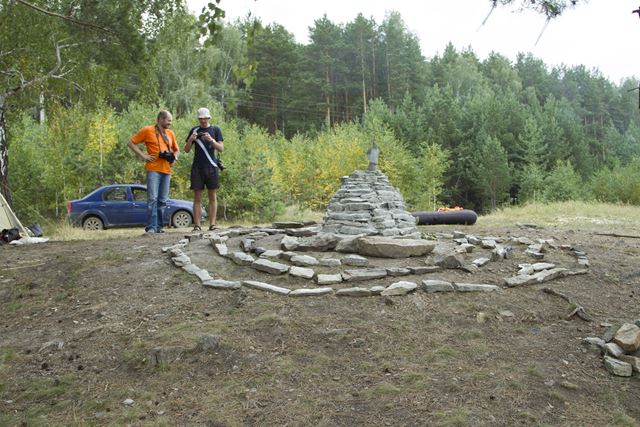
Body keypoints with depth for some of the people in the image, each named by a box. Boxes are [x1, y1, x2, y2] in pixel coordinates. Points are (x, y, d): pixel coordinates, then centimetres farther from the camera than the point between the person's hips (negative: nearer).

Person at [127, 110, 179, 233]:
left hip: (166, 170, 6)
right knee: (152, 198, -11)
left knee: (162, 200, 7)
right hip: (153, 169, -6)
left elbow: (176, 150, 30)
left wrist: (174, 157, 9)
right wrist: (143, 155, -7)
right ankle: (151, 227, -10)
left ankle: (158, 227, 13)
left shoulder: (170, 133, 18)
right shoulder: (147, 130, 2)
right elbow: (131, 143, 2)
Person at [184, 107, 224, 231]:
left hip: (211, 166, -1)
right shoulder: (194, 130, 10)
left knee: (213, 196, -2)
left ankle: (212, 224, -1)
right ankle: (197, 225, -3)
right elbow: (186, 150, 10)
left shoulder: (215, 130, 8)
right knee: (197, 198, -1)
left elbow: (221, 148, 0)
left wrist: (211, 140, -16)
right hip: (197, 167, 1)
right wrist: (190, 140, -10)